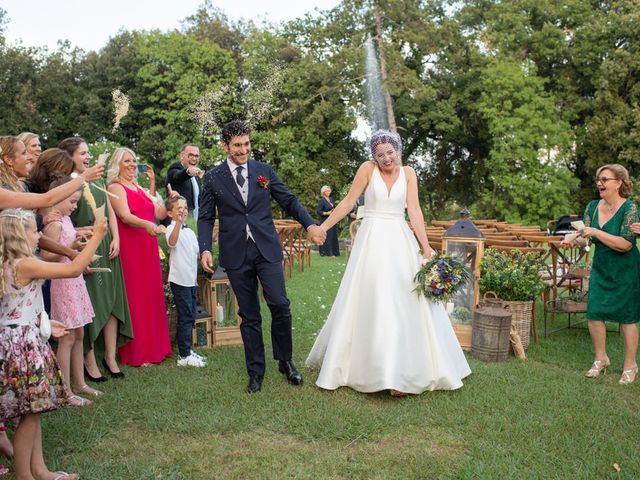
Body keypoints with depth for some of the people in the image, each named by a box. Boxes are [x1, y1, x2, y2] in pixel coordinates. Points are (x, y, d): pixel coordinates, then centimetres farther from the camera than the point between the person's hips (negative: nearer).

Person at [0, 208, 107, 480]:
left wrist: (42, 323, 21)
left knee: (33, 411, 15)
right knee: (30, 413, 1)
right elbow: (74, 269, -19)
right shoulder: (24, 265, -17)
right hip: (22, 344, -9)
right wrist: (97, 236, -11)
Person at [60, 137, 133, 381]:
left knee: (111, 302, 6)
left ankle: (110, 357, 15)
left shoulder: (98, 181, 13)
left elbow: (111, 212, 14)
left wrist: (116, 239, 1)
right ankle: (90, 361, 11)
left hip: (106, 250, 6)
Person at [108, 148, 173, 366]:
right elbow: (125, 216, -20)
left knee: (151, 295, 9)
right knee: (134, 297, -5)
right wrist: (146, 224, -37)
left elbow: (158, 213, 12)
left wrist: (152, 185, 14)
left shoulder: (139, 188, 20)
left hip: (148, 247, 8)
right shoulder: (116, 188, -4)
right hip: (130, 247, -8)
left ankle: (153, 348, 17)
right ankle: (135, 354, 3)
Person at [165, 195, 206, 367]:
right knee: (185, 317, -6)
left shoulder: (190, 231, 15)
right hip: (179, 279, -8)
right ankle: (184, 356, 0)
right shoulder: (172, 228, -11)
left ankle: (188, 350, 24)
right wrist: (178, 222, -50)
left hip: (191, 279, 8)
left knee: (190, 317, 14)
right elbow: (172, 242, -35)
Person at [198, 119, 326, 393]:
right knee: (249, 316, 6)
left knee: (280, 306, -7)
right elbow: (206, 217, 5)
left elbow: (289, 201, 8)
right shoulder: (213, 178, 4)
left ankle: (285, 361, 16)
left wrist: (310, 224, -7)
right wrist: (205, 249, -10)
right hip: (236, 255, 0)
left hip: (267, 249, 1)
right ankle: (256, 372, 18)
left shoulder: (264, 171, 7)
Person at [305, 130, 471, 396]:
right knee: (368, 303, 0)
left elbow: (414, 210, -2)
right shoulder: (368, 169, -1)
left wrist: (426, 246, -10)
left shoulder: (408, 173, 5)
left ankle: (399, 374, 6)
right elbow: (348, 202, 0)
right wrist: (322, 227, -4)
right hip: (372, 242, -2)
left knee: (407, 303, -1)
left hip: (400, 242, 2)